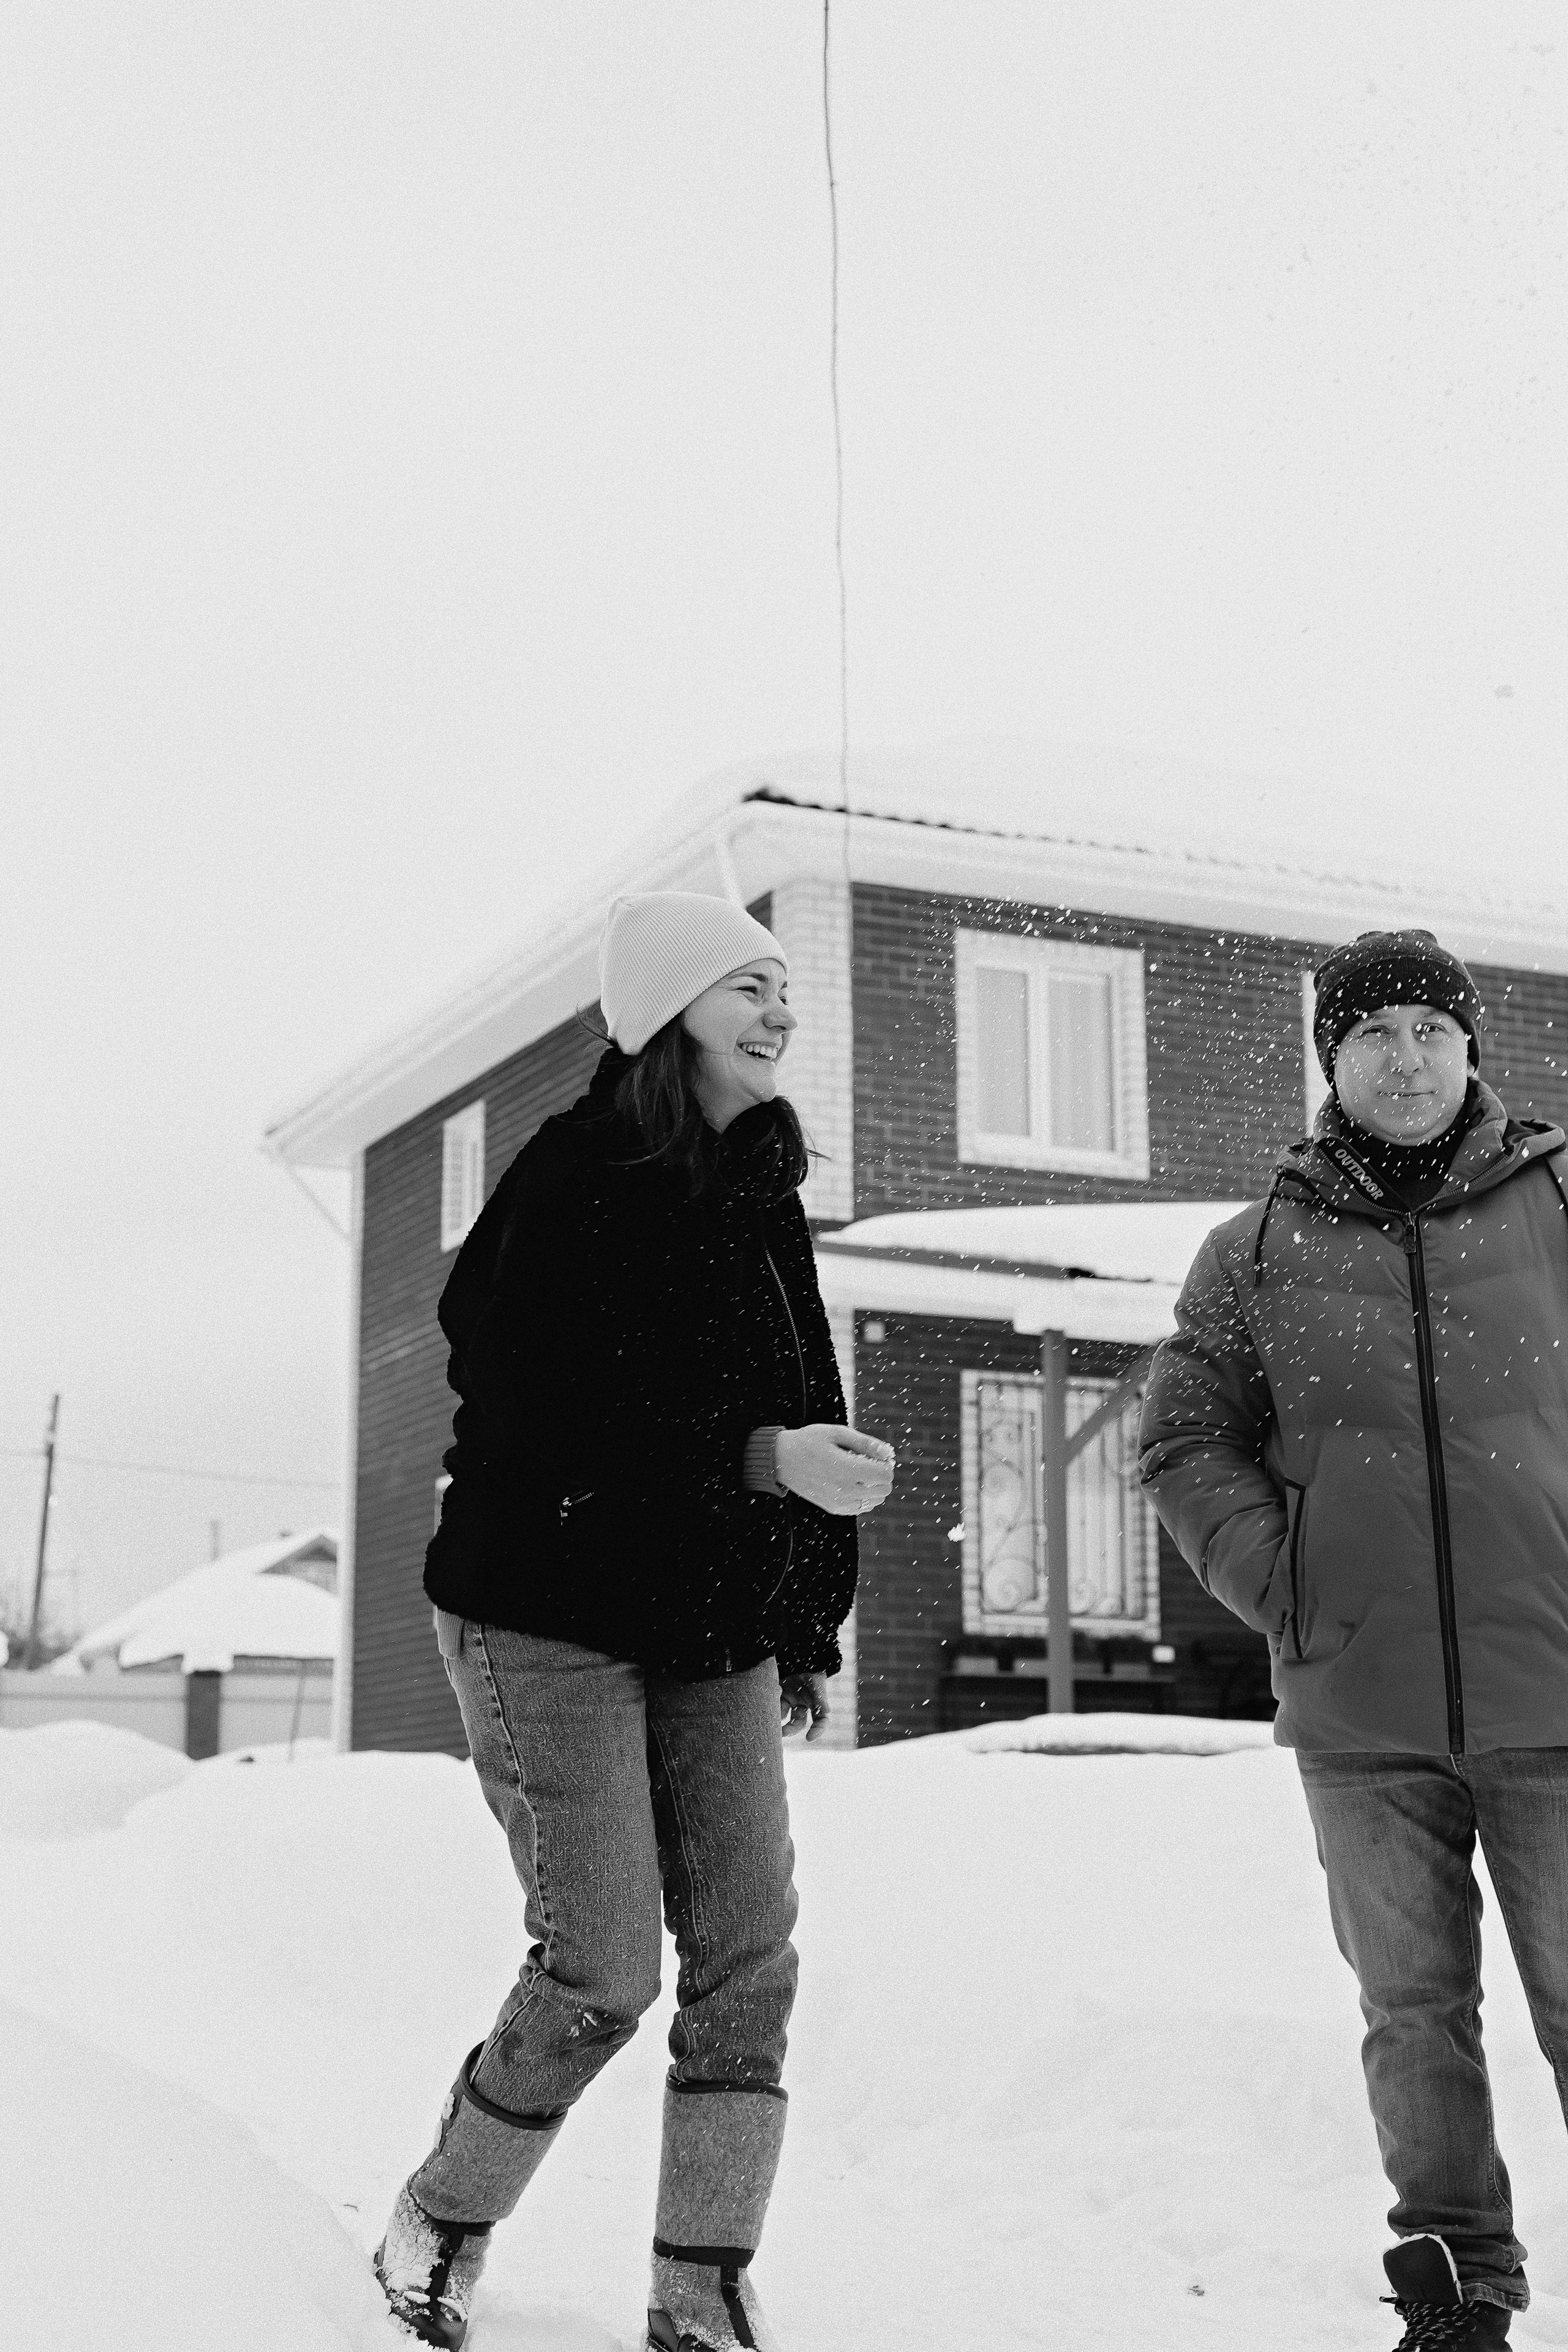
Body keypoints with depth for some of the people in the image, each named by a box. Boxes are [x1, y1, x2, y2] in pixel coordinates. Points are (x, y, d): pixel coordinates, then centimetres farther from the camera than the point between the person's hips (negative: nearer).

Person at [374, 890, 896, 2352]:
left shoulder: (764, 1198, 11)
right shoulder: (576, 1180, -12)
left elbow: (801, 1407, 17)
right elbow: (542, 1418, -20)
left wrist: (808, 1629, 16)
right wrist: (758, 1459, -27)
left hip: (713, 1636, 7)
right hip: (553, 1617, -7)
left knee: (749, 1961, 0)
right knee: (603, 1974, -7)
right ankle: (441, 2226, 19)